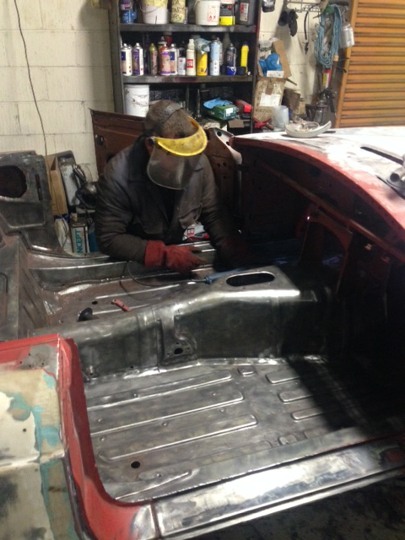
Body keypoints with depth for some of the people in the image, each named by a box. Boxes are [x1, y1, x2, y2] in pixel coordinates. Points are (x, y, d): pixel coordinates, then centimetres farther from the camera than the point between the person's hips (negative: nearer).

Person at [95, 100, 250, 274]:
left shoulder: (199, 162, -16)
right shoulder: (118, 176, -27)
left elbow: (213, 215, -5)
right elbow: (109, 239, -23)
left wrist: (232, 249, -22)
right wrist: (165, 256, -31)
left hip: (177, 249, 4)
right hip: (133, 263, -4)